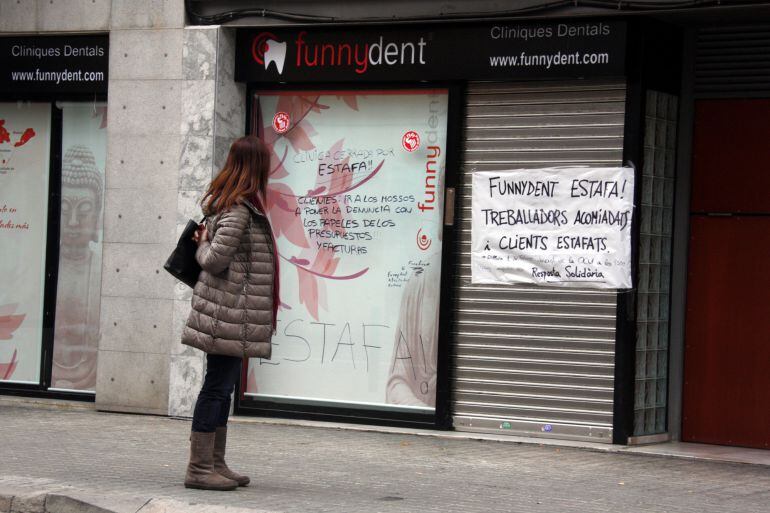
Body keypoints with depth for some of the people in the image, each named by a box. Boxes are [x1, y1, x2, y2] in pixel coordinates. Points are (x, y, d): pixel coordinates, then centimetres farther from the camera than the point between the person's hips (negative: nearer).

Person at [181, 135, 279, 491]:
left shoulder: (226, 201, 15)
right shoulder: (239, 208, -16)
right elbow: (215, 259, -18)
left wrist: (203, 244, 5)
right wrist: (204, 247, -1)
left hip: (229, 313, 10)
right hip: (230, 311, -10)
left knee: (221, 388, 13)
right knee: (218, 387, -6)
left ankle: (215, 464, 20)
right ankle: (199, 469, -3)